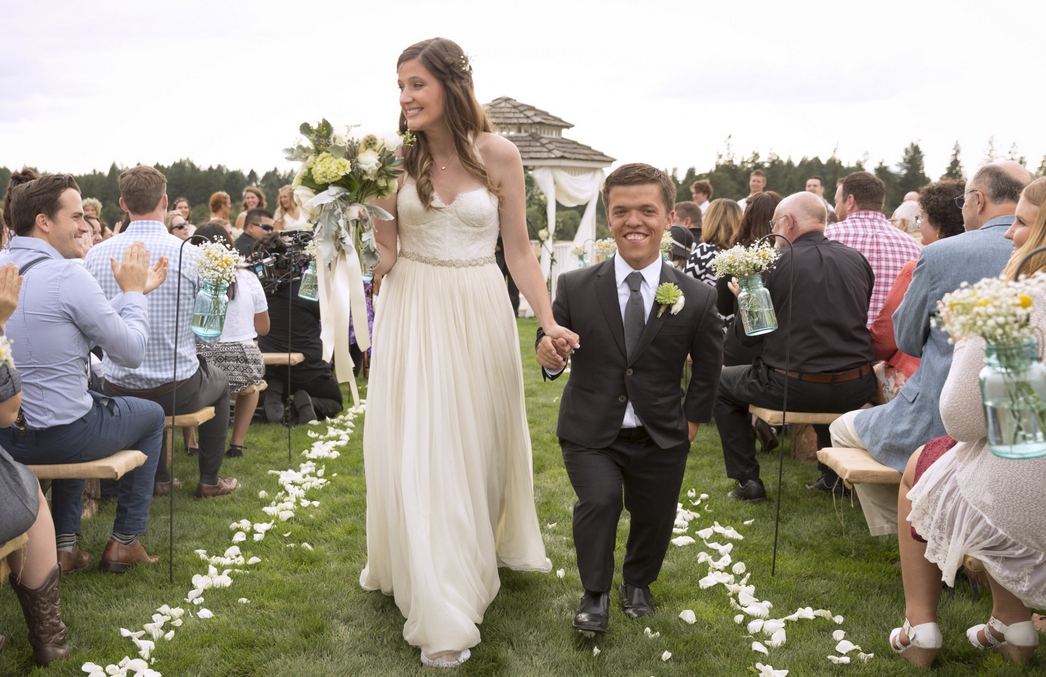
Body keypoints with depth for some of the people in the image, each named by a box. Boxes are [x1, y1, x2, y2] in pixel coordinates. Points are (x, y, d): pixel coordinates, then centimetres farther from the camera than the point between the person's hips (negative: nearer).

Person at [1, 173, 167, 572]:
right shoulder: (67, 275, -20)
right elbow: (132, 353, -13)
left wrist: (133, 292, 17)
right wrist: (132, 292, 1)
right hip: (61, 436, -7)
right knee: (151, 416, 21)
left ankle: (65, 543, 35)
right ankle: (125, 541, 25)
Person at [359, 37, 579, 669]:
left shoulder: (499, 155, -5)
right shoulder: (396, 156, -1)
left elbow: (519, 249, 0)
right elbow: (384, 256, 1)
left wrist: (549, 320, -6)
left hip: (479, 312, -1)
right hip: (413, 311, 1)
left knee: (478, 441, 12)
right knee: (417, 449, 1)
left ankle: (485, 548, 38)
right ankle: (443, 615, 14)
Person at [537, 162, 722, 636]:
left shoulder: (697, 299, -7)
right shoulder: (574, 288, -10)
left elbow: (708, 365, 8)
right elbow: (552, 341, 0)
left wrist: (694, 417, 9)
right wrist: (549, 356, -23)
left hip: (661, 438, 2)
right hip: (591, 433, -1)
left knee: (654, 518, 13)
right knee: (599, 500, -23)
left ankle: (637, 583, 46)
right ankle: (595, 594, 4)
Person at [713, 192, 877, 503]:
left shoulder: (775, 263, -11)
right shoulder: (857, 259, 4)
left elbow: (746, 335, -4)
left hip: (795, 389, -5)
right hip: (856, 390, 5)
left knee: (721, 384, 20)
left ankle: (748, 481, 19)